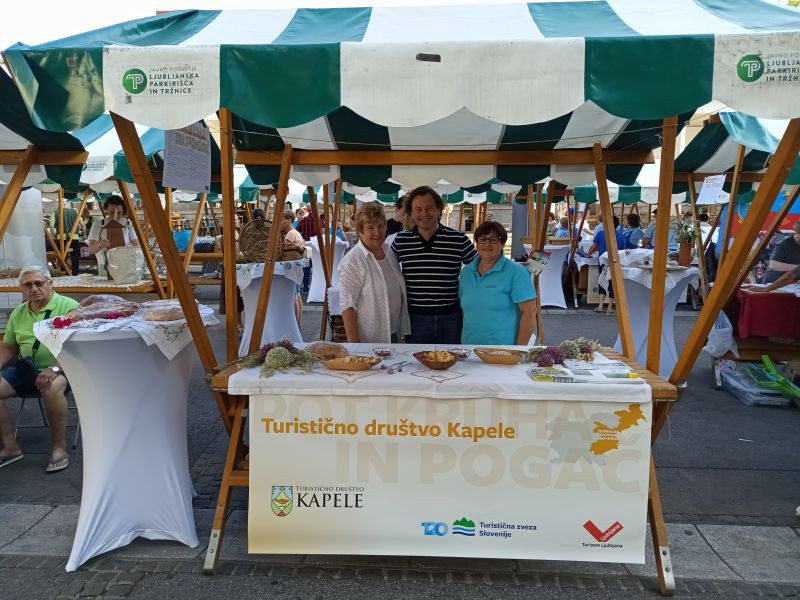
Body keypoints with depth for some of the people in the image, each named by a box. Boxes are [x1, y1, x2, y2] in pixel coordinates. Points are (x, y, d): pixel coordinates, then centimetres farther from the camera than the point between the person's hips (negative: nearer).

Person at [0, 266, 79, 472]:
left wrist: (54, 369, -27)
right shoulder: (18, 313, 14)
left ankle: (59, 448, -21)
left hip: (60, 368, -6)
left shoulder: (69, 306, -7)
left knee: (52, 387, -37)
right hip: (25, 369, 7)